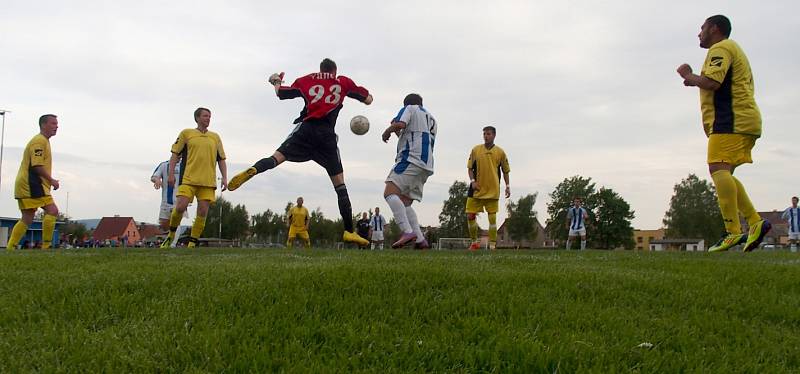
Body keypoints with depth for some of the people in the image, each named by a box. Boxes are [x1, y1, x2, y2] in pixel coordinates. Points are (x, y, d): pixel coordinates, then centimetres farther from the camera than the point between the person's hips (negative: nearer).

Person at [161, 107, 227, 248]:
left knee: (202, 213, -4)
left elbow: (221, 159, 18)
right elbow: (175, 154, 8)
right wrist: (171, 174, -2)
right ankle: (171, 235, 11)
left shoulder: (215, 137, 16)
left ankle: (192, 244, 5)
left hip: (208, 182, 3)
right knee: (180, 207, -14)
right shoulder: (186, 133, 9)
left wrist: (224, 178, 7)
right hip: (188, 179, -3)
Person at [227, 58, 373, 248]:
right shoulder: (343, 82, 16)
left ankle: (251, 171, -39)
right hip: (327, 134, 0)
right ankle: (349, 231, -2)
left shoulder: (306, 80, 18)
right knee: (339, 184, 2)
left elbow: (281, 93, 23)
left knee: (276, 157, -4)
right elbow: (368, 100, 19)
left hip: (306, 128, 1)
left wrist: (276, 82, 44)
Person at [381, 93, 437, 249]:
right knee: (405, 202, 8)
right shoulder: (431, 118, 32)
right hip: (427, 166, 8)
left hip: (411, 158, -8)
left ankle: (408, 231, -32)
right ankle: (420, 240, -3)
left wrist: (387, 132, 6)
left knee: (390, 192, -17)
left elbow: (400, 124, -11)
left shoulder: (409, 108, 11)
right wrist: (399, 134, 36)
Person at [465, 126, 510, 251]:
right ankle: (474, 242, 16)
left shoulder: (500, 152, 3)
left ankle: (492, 245, 5)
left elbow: (505, 170, 10)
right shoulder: (475, 150, 3)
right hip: (477, 189, 1)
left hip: (493, 190, -1)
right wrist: (472, 181, -7)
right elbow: (470, 168, 7)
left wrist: (508, 186, 3)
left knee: (492, 217, -2)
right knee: (470, 216, -2)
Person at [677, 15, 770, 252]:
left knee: (718, 168, -20)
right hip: (746, 120, 11)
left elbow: (711, 82, -18)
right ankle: (755, 222, 1)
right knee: (724, 174, 9)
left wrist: (688, 76, -1)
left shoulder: (721, 48, -3)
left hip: (731, 120, -11)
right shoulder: (733, 50, 30)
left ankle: (733, 232, -29)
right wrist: (696, 81, 20)